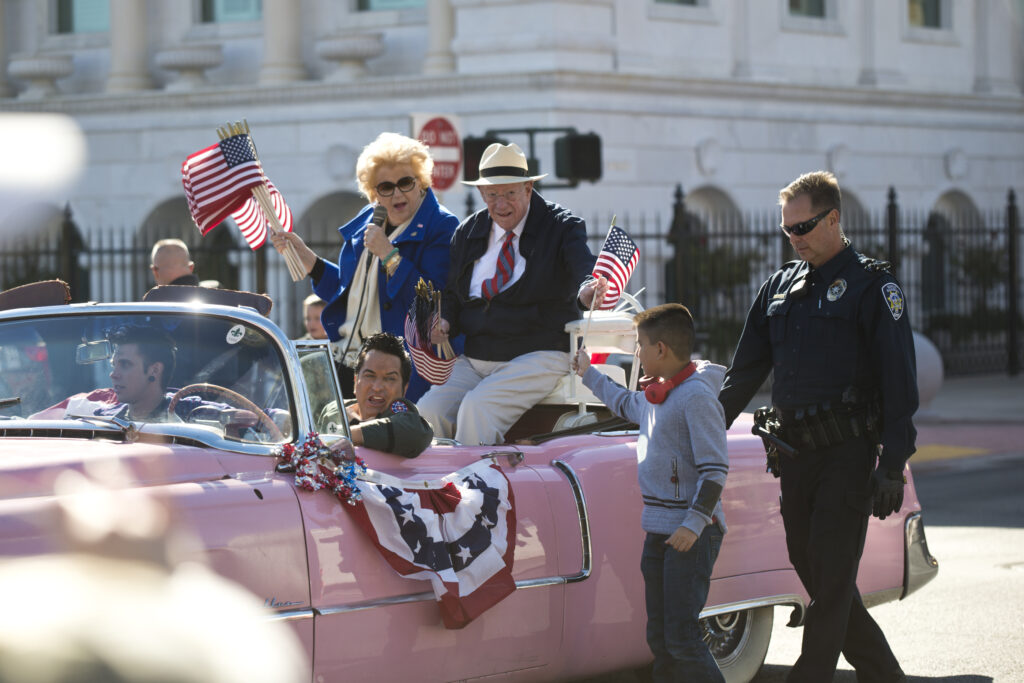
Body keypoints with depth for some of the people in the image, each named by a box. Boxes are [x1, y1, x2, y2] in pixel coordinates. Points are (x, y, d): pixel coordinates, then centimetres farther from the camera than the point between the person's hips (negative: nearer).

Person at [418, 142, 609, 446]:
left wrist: (586, 292, -43)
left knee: (477, 407, -30)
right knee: (429, 410, -20)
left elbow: (583, 265, -19)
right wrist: (445, 322, -1)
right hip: (472, 360, 5)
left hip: (538, 356, -5)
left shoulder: (560, 227, -1)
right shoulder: (468, 232, 13)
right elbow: (452, 292, 22)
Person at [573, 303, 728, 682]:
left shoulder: (696, 395, -15)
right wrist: (589, 374, 47)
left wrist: (694, 524, -25)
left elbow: (715, 468, -18)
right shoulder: (656, 396, 13)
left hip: (691, 535, -9)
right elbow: (626, 404, 39)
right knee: (659, 638, 10)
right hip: (658, 531, 9)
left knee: (681, 637, -14)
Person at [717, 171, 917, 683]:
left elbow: (899, 381, -8)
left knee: (831, 580, -7)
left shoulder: (872, 286, -4)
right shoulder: (779, 286, 15)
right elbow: (744, 373, 20)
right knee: (811, 572, 8)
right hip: (794, 455, 7)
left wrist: (892, 466, -14)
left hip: (848, 454, -7)